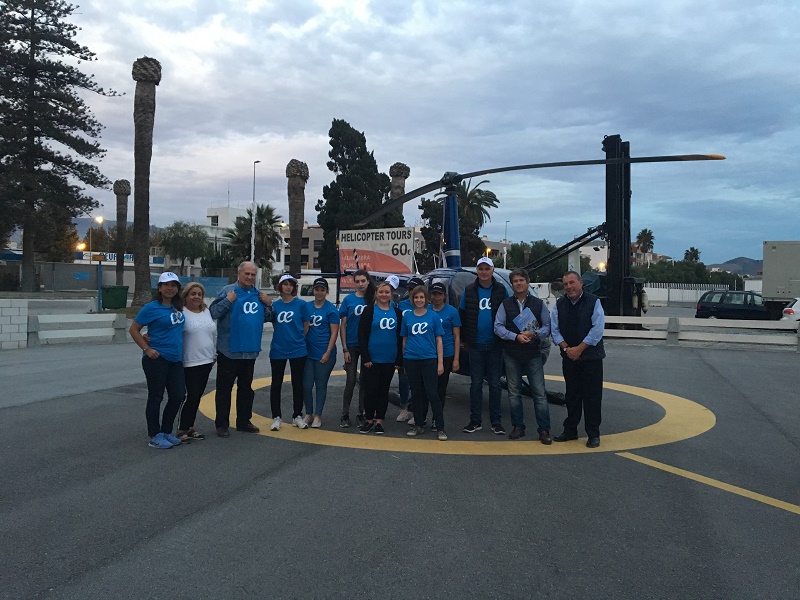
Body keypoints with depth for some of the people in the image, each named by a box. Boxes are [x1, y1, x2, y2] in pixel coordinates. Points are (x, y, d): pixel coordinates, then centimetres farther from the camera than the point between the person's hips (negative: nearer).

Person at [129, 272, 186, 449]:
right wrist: (147, 349, -13)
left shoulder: (178, 307, 8)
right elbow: (133, 330, -5)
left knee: (177, 396, 8)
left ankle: (166, 432, 24)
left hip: (176, 359, 6)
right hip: (157, 358, -6)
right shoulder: (151, 308, -9)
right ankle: (154, 437, 13)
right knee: (156, 397, 2)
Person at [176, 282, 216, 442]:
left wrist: (214, 354, 18)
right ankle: (181, 429, 7)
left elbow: (214, 334, 19)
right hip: (190, 362, -6)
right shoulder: (181, 313, -8)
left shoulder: (207, 312, 12)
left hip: (206, 361, 6)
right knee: (191, 396, -6)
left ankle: (190, 427, 22)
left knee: (197, 396, 12)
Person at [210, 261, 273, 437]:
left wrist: (268, 305, 1)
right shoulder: (227, 291, -9)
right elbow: (212, 313, -15)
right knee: (224, 388, 2)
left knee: (246, 387, 15)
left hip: (250, 350, 6)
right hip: (229, 350, -6)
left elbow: (265, 318, 18)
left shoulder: (258, 294, 10)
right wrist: (228, 301, -24)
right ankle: (222, 424, 11)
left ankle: (243, 421, 27)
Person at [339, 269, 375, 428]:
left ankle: (362, 414, 20)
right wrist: (345, 349, -7)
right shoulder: (348, 299, -2)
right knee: (351, 380, 1)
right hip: (352, 346, -1)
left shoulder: (374, 300, 1)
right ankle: (345, 415, 11)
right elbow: (342, 325, -1)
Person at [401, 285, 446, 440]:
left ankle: (440, 428, 0)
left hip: (429, 359, -2)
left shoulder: (433, 316, 2)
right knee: (416, 394, 10)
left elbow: (438, 340, 2)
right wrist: (403, 359, 8)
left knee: (432, 394, -6)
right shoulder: (407, 316, 8)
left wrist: (440, 362, -3)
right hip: (411, 360, 3)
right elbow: (404, 339, 13)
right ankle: (418, 425, 20)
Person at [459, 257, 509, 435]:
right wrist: (465, 339, 4)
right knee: (476, 383, 6)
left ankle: (496, 421, 13)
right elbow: (462, 315, 7)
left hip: (495, 345, 0)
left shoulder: (501, 290, 1)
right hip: (475, 345, 1)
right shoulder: (469, 290, 3)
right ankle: (475, 421, 14)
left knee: (495, 383, 5)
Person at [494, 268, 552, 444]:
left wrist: (534, 334, -15)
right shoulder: (505, 305, 5)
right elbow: (498, 327, -2)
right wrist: (516, 336, -15)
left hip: (533, 355, -1)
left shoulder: (538, 304, 6)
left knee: (539, 393, -4)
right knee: (514, 393, 8)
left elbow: (547, 327, 4)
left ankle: (544, 430, 2)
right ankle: (518, 427, 19)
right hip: (511, 355, 1)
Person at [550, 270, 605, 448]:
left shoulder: (593, 302, -6)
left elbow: (597, 329, -12)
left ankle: (593, 434, 8)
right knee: (572, 395, 12)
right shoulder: (559, 304, 5)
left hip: (591, 356, -4)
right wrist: (566, 348, -9)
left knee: (592, 396, -1)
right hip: (569, 358, 4)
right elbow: (554, 330, 4)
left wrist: (579, 349, -15)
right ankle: (570, 431, 22)